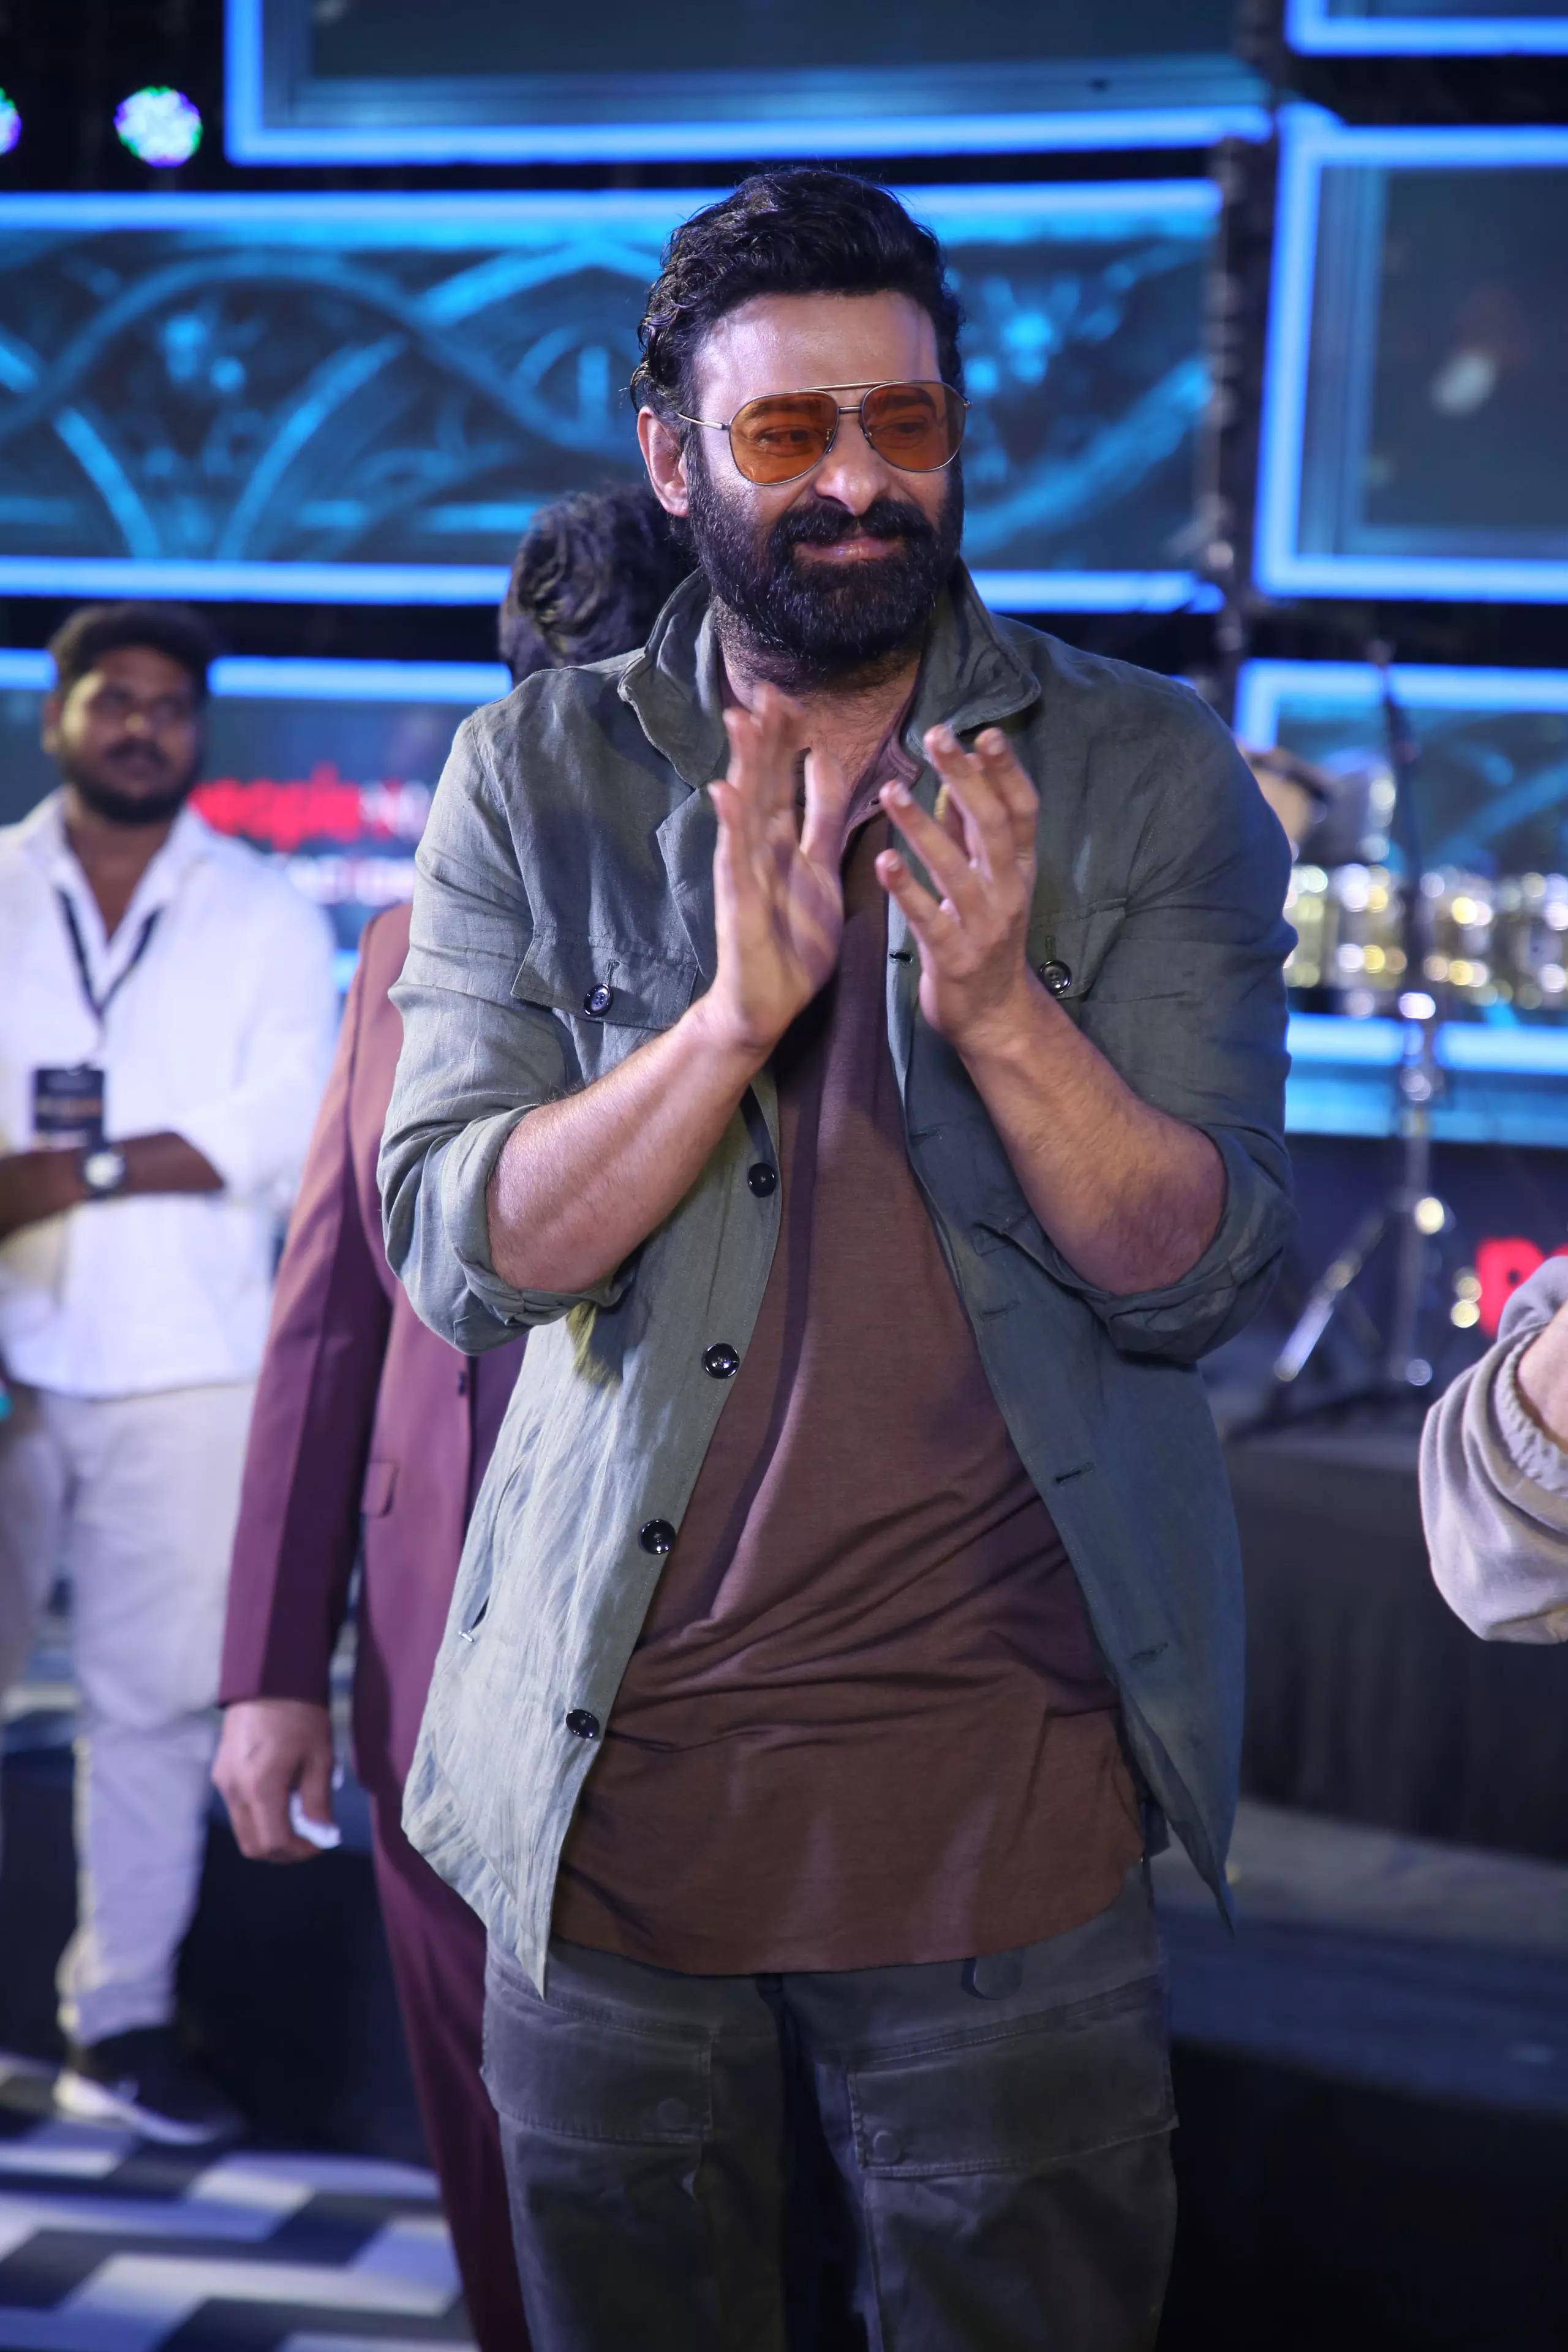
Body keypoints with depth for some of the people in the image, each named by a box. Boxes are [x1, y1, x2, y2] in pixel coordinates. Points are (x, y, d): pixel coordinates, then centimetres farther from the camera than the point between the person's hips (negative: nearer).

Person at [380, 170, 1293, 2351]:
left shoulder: (1148, 778, 0)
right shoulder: (535, 781, 3)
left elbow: (1198, 1273, -7)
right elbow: (462, 1253, -7)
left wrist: (1001, 1007, -24)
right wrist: (738, 1006, -21)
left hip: (1003, 1809, -1)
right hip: (610, 1784, 2)